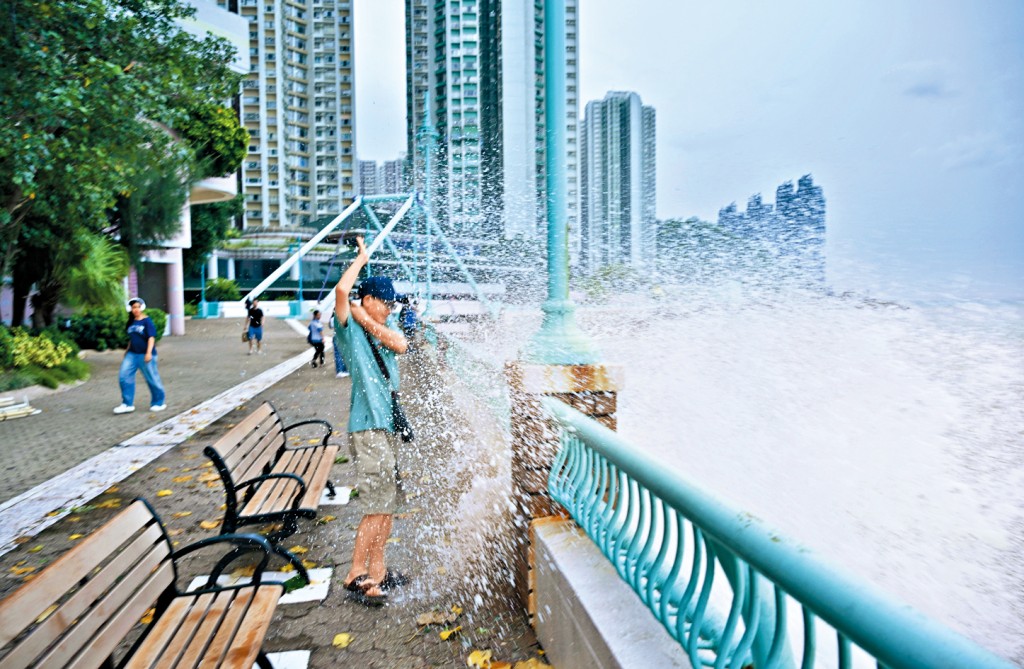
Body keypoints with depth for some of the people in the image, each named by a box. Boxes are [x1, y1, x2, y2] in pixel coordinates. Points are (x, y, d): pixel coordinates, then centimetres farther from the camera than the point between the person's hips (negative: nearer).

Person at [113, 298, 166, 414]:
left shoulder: (147, 321, -8)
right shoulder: (132, 322, 12)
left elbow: (151, 337, -16)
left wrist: (149, 352, -24)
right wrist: (127, 350, 26)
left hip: (145, 355, -7)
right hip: (132, 354, 7)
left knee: (152, 379, 1)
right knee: (124, 376, -2)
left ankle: (159, 402, 16)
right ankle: (127, 404, 5)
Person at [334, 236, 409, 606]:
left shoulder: (385, 327, 15)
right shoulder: (349, 328, -5)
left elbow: (401, 344, -6)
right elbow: (341, 290, -23)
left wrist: (368, 322, -7)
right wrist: (361, 258, -8)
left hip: (390, 423, 8)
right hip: (368, 426, -8)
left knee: (386, 502, 14)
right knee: (377, 505, -6)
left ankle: (377, 570, 26)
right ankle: (356, 574, 10)